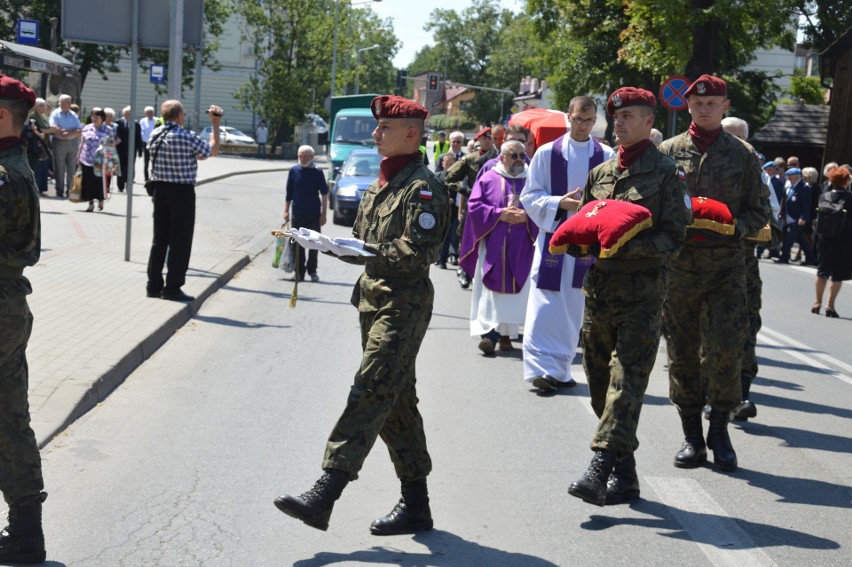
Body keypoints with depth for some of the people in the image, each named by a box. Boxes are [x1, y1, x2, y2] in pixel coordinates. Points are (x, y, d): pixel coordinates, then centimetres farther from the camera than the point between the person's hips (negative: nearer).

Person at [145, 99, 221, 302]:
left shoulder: (155, 135, 4)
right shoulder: (187, 137, -16)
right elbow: (213, 150, -4)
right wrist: (215, 124, 4)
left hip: (160, 189, 7)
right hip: (182, 191, -7)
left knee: (159, 239, 13)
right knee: (180, 241, 1)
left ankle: (154, 285, 17)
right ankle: (173, 289, 2)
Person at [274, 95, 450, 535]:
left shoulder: (422, 188, -10)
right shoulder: (381, 185, 19)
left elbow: (418, 253, -18)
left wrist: (367, 251, -22)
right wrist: (334, 244, 4)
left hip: (403, 306, -10)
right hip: (374, 300, 10)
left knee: (369, 395, -14)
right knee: (396, 404, 11)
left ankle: (324, 495, -18)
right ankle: (416, 505, 19)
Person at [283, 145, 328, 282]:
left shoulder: (317, 172, -3)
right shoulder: (294, 171, 3)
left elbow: (324, 194, 0)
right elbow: (289, 193, 10)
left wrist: (323, 214, -4)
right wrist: (286, 211, 6)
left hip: (314, 215, -2)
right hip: (297, 214, 2)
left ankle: (312, 271, 14)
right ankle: (299, 272, 13)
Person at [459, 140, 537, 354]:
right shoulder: (487, 179, 6)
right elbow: (474, 206, -2)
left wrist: (526, 216, -14)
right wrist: (499, 214, -13)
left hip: (521, 250, 2)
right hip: (492, 247, -2)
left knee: (515, 292, 4)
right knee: (490, 290, -9)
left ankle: (506, 333, 14)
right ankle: (488, 333, -13)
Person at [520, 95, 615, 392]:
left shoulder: (606, 156, 5)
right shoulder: (547, 153, 3)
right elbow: (530, 196, 3)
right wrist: (559, 203, -13)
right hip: (553, 237, -1)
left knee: (573, 308, 7)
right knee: (546, 307, -7)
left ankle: (559, 369, 17)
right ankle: (541, 367, -5)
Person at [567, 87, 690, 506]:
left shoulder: (666, 173, -2)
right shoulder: (600, 173, 16)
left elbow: (673, 238, -7)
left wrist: (627, 246, -21)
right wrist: (576, 242, -1)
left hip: (642, 291, -6)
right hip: (599, 286, 6)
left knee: (626, 383, -12)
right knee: (600, 387, 7)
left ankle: (600, 470, -18)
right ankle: (624, 476, 18)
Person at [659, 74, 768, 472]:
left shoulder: (742, 154, 8)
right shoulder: (669, 151, 8)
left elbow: (758, 214, 9)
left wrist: (734, 226, -11)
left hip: (727, 263, -1)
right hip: (678, 263, 1)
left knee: (725, 349, -8)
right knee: (682, 351, 4)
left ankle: (719, 429, 11)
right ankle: (692, 436, 16)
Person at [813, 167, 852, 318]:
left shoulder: (824, 196, -1)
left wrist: (818, 233, 9)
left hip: (825, 238, 4)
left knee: (822, 271, 17)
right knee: (838, 274, 3)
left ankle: (817, 303, 24)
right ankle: (830, 306, -1)